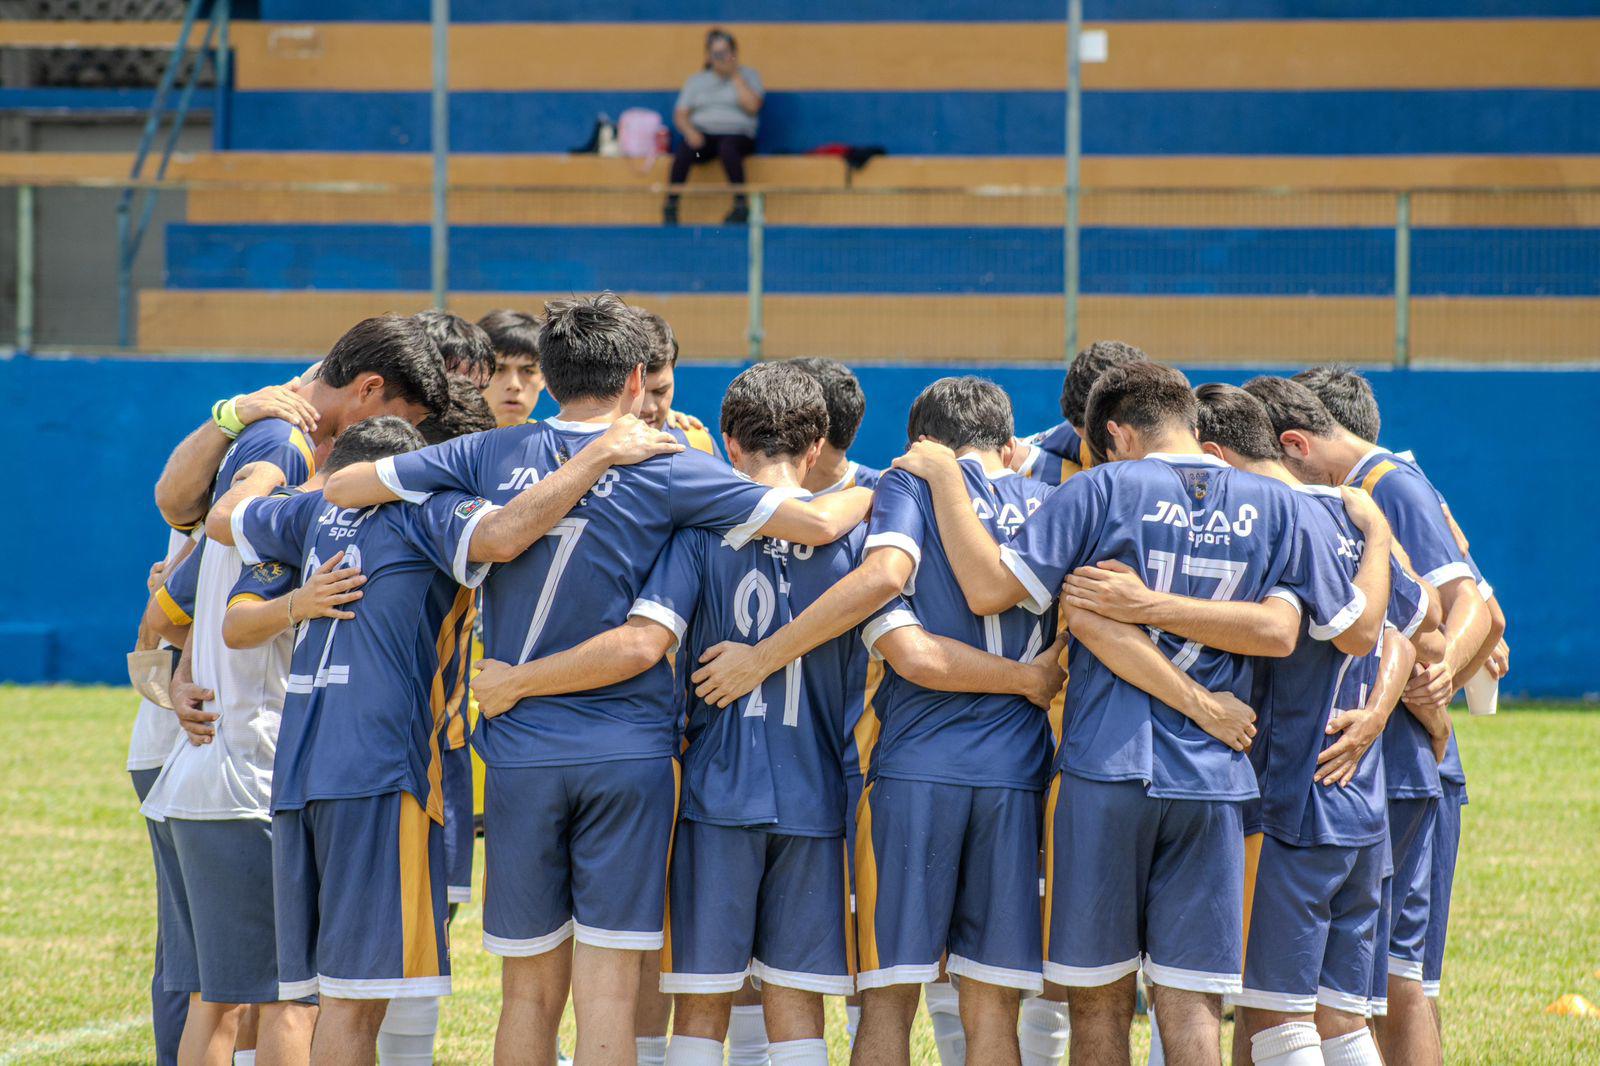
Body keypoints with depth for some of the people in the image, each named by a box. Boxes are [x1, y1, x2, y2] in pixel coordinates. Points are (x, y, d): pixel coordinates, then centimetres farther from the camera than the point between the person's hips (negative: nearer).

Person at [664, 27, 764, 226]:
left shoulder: (748, 76, 13)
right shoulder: (696, 81, 19)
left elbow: (752, 106, -5)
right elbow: (680, 115, 11)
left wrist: (735, 76, -1)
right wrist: (690, 132, -11)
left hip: (737, 134, -2)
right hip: (703, 134, 2)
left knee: (727, 147, -39)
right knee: (684, 150, -33)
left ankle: (741, 206, -37)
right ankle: (671, 206, -35)